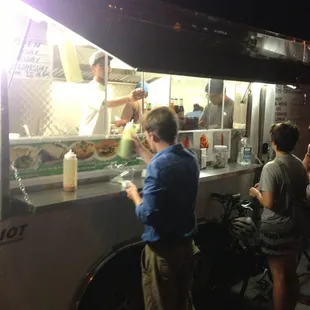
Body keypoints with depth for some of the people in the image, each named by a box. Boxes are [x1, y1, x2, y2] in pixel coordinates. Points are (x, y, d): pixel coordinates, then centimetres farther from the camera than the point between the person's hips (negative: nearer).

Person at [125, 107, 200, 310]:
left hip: (163, 250, -7)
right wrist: (140, 149, 27)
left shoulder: (159, 164, -25)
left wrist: (134, 195, -5)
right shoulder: (190, 158, 1)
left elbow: (147, 215, -25)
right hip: (187, 245, 7)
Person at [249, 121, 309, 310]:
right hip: (295, 226, 7)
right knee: (291, 274, 19)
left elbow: (269, 203, -23)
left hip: (275, 229, -7)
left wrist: (257, 193, -5)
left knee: (279, 277, 4)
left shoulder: (271, 167, -20)